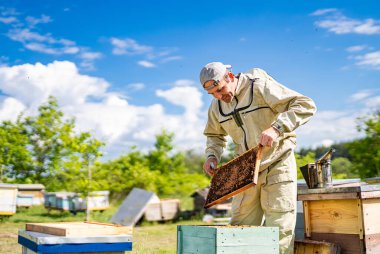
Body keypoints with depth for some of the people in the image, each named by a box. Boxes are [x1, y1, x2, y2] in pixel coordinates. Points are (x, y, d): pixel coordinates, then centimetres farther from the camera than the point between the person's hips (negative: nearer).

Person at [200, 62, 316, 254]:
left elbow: (306, 105, -20)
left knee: (279, 230, -4)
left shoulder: (259, 86, -15)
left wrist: (276, 128, -33)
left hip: (278, 164, -5)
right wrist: (212, 155, 0)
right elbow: (215, 135, 21)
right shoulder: (217, 105, 3)